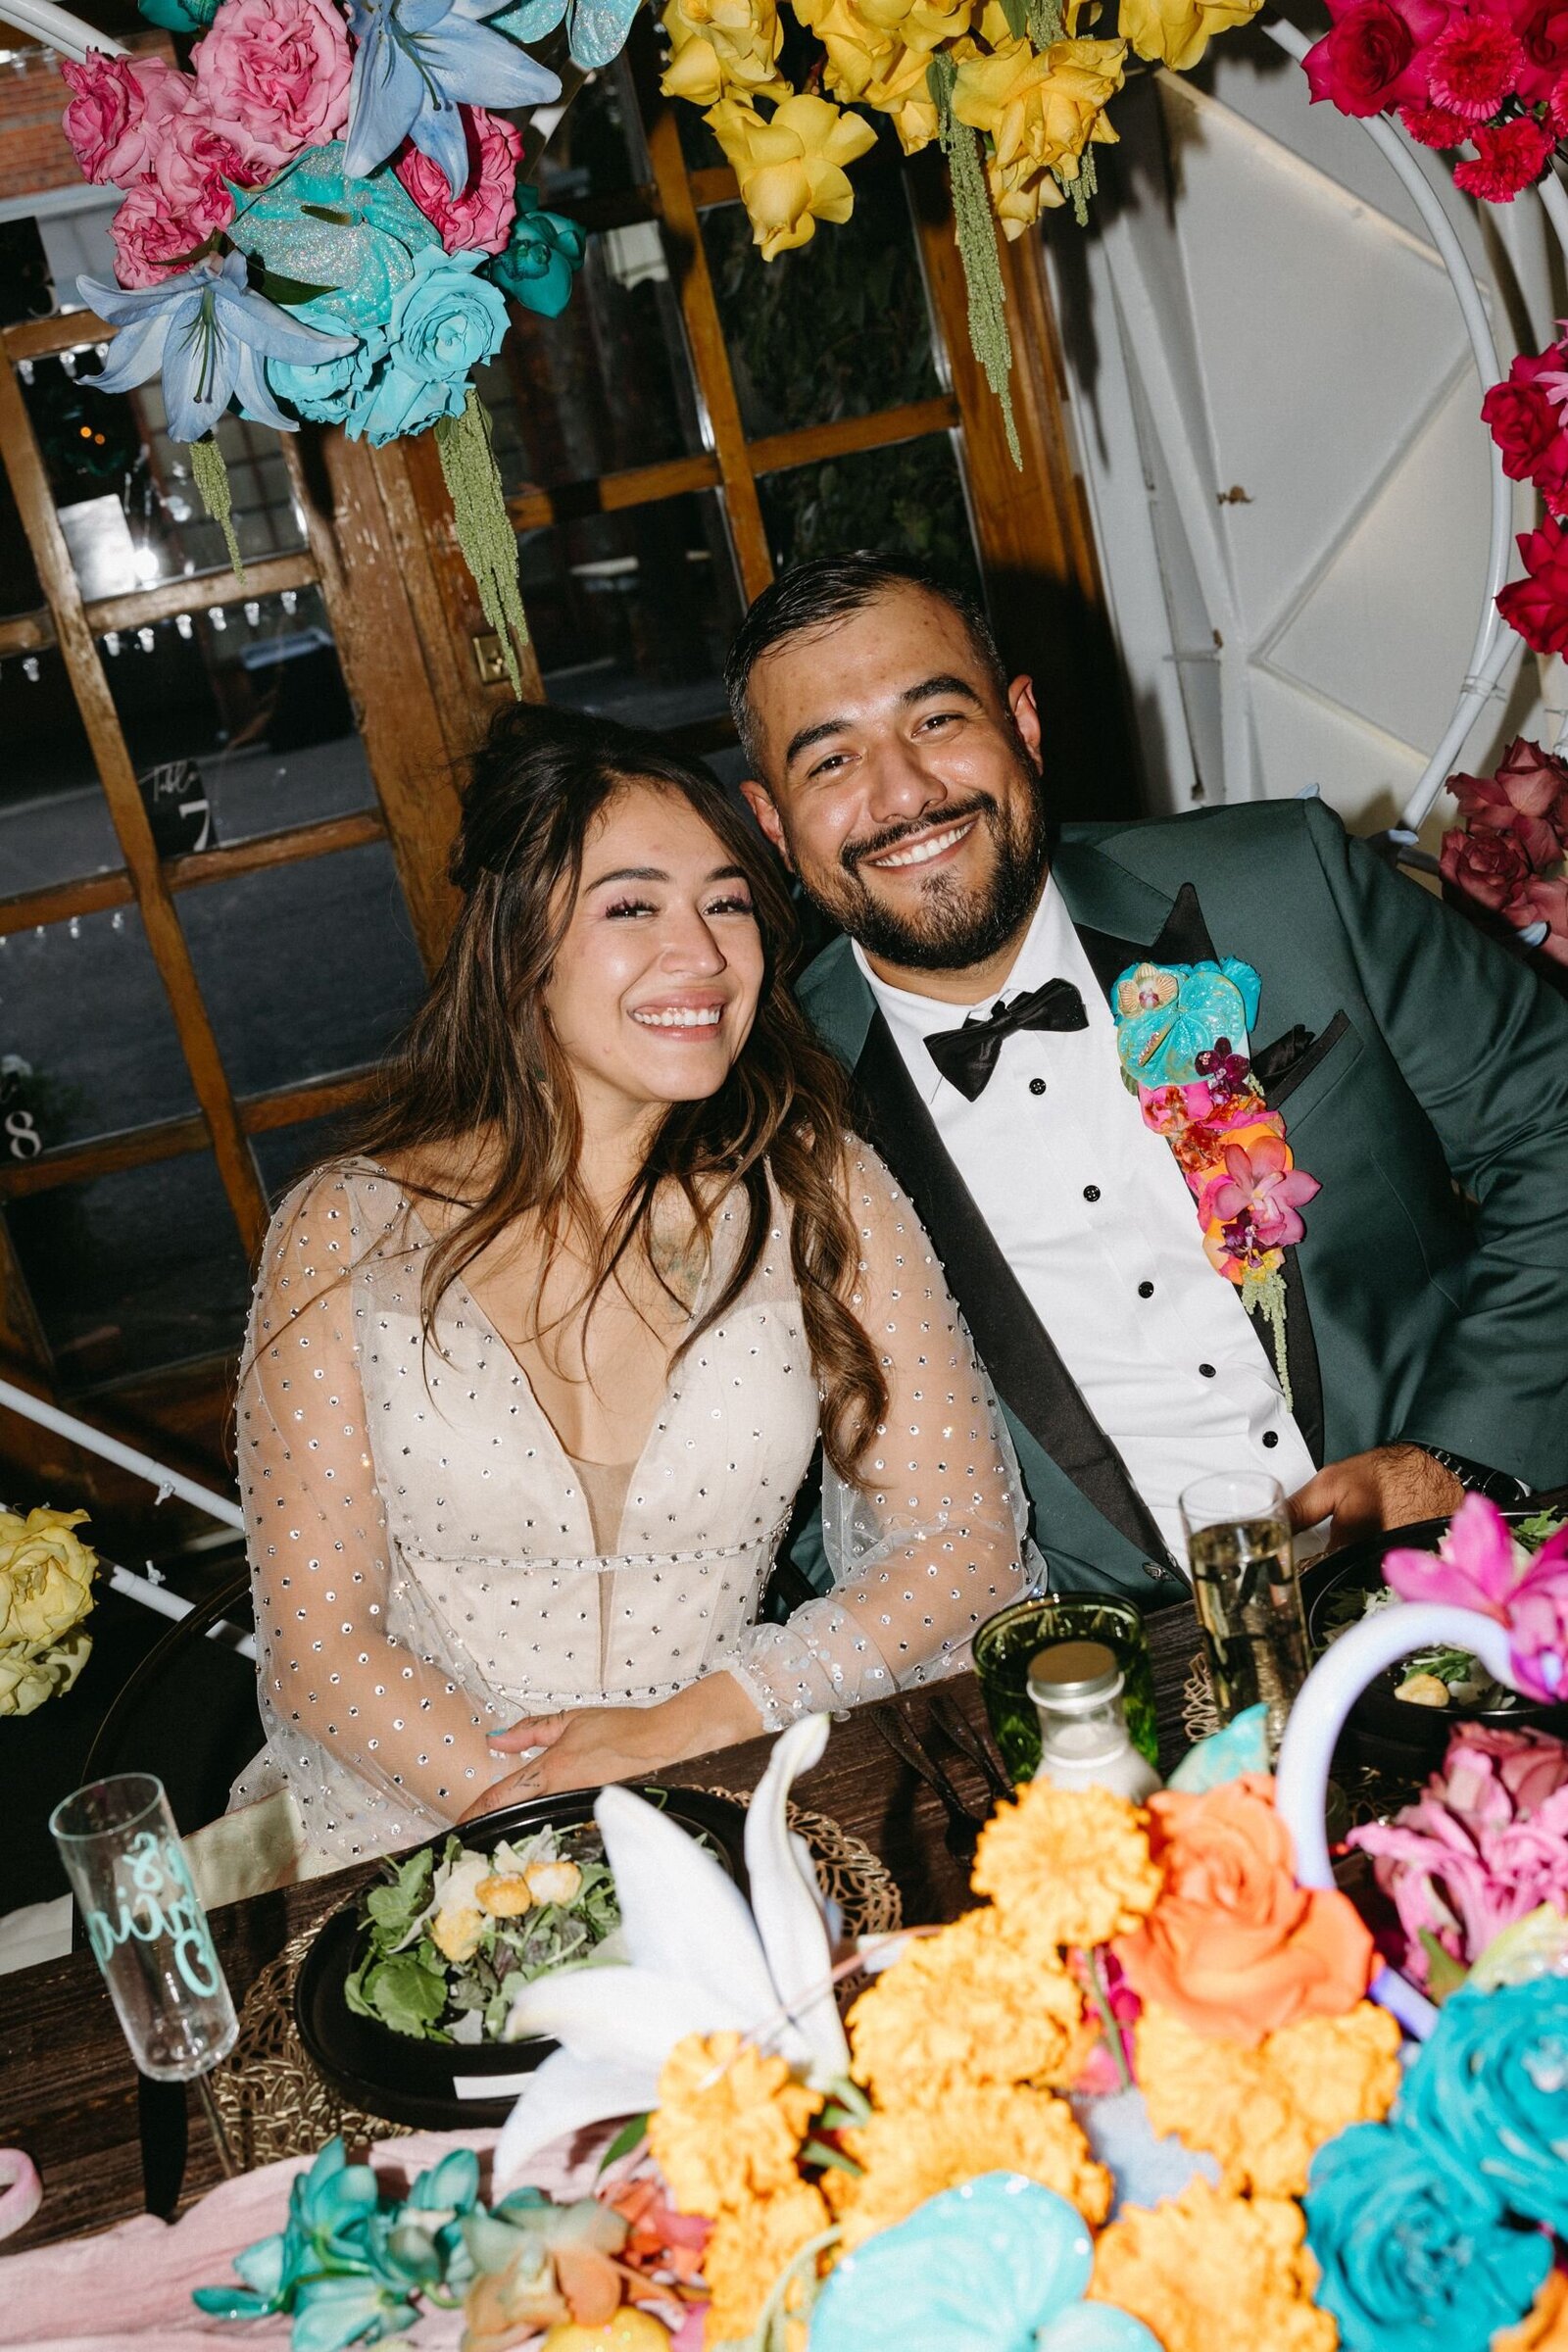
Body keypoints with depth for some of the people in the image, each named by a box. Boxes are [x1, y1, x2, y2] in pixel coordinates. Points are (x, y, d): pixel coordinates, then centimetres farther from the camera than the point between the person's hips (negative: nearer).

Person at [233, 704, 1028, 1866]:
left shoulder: (815, 1190, -3)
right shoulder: (349, 1234, -5)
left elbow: (968, 1545, -3)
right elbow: (318, 1648, -6)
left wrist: (685, 1727, -14)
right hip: (410, 1844, 0)